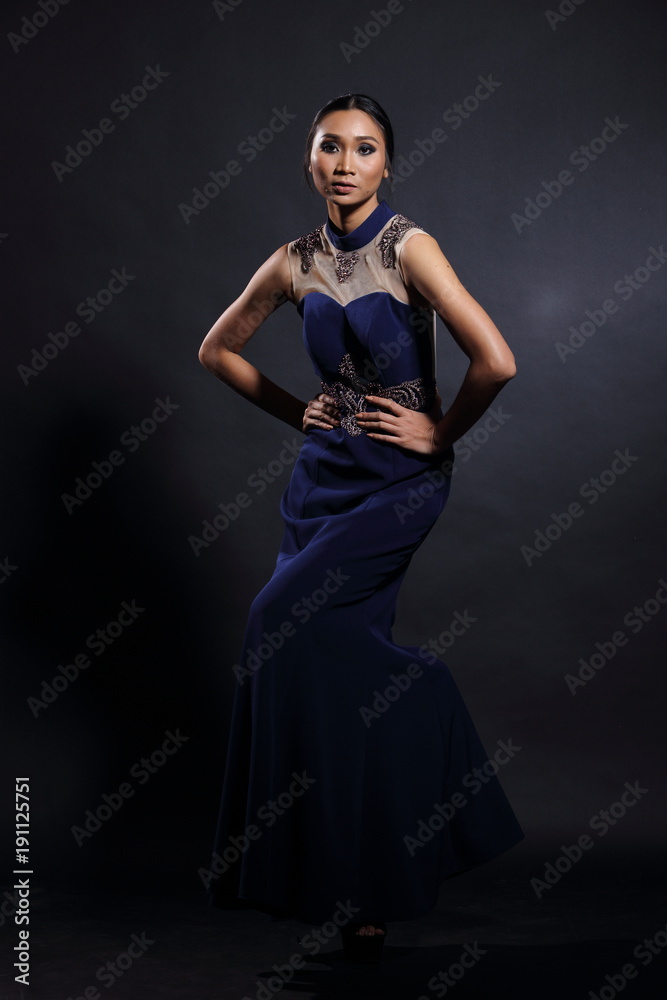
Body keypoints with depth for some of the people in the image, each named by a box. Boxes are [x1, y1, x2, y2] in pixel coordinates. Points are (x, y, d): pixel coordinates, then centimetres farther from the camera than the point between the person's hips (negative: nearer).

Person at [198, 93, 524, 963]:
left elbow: (496, 360, -21)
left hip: (401, 478, -5)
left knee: (287, 620, -19)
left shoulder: (408, 248, -11)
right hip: (324, 472, 5)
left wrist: (443, 431, -9)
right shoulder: (296, 262, 4)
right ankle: (365, 885, 23)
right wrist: (295, 411, 10)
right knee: (339, 673, 6)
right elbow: (218, 349, 18)